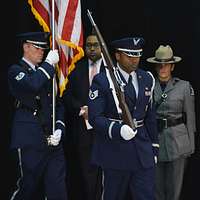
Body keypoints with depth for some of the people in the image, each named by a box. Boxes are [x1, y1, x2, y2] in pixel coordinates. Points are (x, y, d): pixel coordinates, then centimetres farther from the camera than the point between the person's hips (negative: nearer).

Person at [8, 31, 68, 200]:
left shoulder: (46, 72, 18)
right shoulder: (16, 71, -2)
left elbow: (58, 104, 18)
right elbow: (32, 85, -25)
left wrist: (59, 129, 2)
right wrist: (49, 63, -13)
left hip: (53, 139, 5)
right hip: (31, 140, -5)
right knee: (28, 186, 2)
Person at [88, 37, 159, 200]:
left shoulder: (147, 79, 9)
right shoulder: (102, 81, -8)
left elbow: (150, 116, 14)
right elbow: (95, 117, -13)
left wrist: (154, 147, 13)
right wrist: (118, 129, -29)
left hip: (143, 151, 4)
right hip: (115, 152, -4)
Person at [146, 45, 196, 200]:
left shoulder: (184, 87, -1)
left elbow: (190, 117, 2)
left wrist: (191, 145, 2)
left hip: (177, 139, -2)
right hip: (154, 139, 2)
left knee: (174, 184, 3)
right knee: (156, 184, 8)